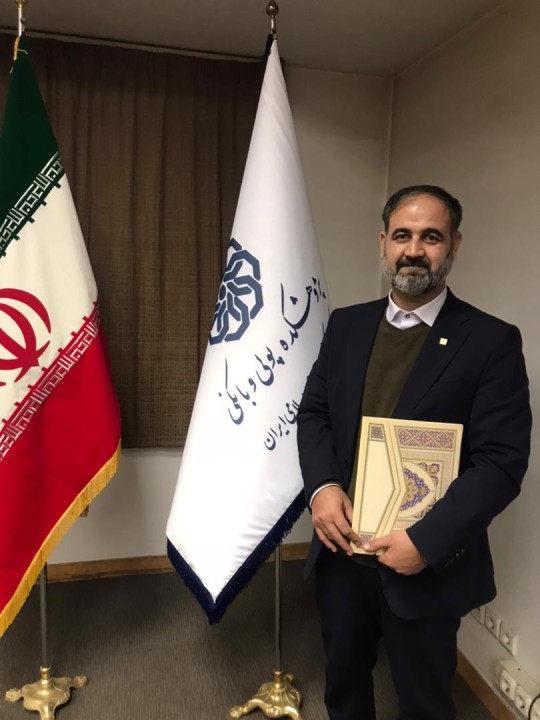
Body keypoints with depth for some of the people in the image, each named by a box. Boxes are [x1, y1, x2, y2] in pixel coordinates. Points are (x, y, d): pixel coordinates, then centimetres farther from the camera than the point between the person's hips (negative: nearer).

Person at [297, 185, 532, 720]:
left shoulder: (491, 341, -11)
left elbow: (501, 463, -14)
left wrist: (426, 540, -22)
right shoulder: (346, 325, 3)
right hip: (340, 552, 4)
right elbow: (312, 412, 6)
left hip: (428, 566, -3)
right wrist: (321, 486, -12)